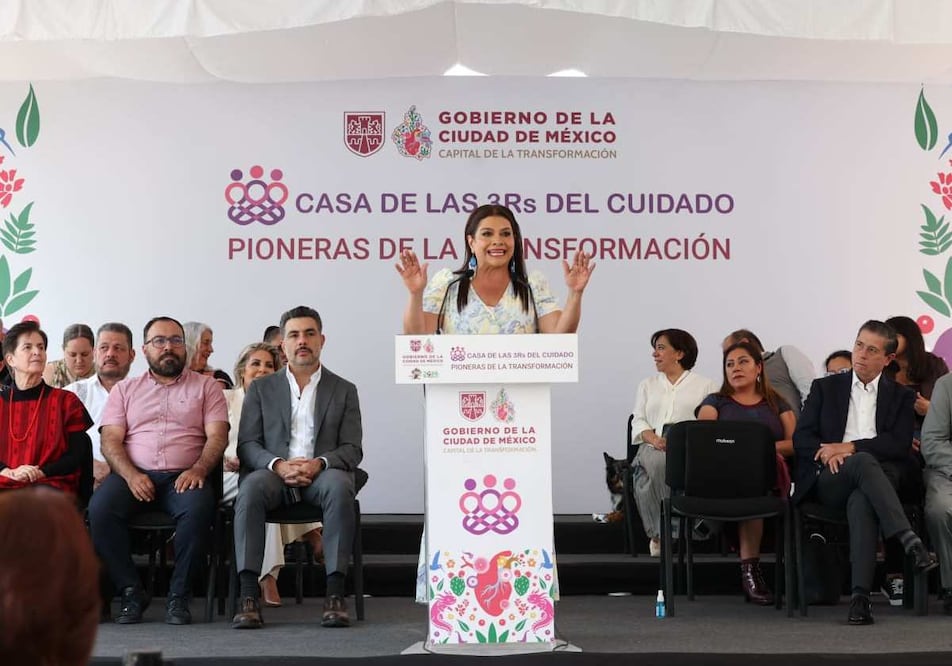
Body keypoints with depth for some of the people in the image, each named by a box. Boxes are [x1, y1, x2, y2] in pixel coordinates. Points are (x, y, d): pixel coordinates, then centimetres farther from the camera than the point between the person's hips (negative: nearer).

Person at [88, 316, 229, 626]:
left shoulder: (206, 386, 15)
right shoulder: (124, 390, 19)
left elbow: (217, 436, 4)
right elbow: (110, 440, 7)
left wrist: (198, 470, -16)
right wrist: (131, 475, -12)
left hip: (185, 476, -1)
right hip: (134, 474, 2)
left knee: (198, 508, -36)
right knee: (100, 508, -30)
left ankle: (179, 595, -20)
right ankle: (131, 591, -16)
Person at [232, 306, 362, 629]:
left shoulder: (344, 390, 15)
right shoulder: (260, 388, 16)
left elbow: (352, 449, 6)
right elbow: (247, 445, 7)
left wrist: (320, 463, -16)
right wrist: (278, 465, -15)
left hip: (322, 474, 0)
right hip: (274, 473, 0)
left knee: (339, 485, -36)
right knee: (251, 487, -35)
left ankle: (335, 593, -35)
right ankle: (248, 596, -37)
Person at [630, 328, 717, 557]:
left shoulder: (705, 385, 16)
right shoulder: (647, 385, 27)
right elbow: (638, 421, 16)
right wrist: (654, 439, -6)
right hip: (654, 448, 2)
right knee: (658, 463, -36)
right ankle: (660, 531, -28)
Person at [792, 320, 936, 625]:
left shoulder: (900, 396, 16)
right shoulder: (825, 387, 18)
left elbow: (899, 445, 0)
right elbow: (801, 438, 8)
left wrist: (848, 447, -11)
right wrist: (829, 453, -13)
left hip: (872, 481, 0)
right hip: (828, 481, 0)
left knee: (861, 502, -39)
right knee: (863, 461, -36)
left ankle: (860, 596, -47)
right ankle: (911, 542, -47)